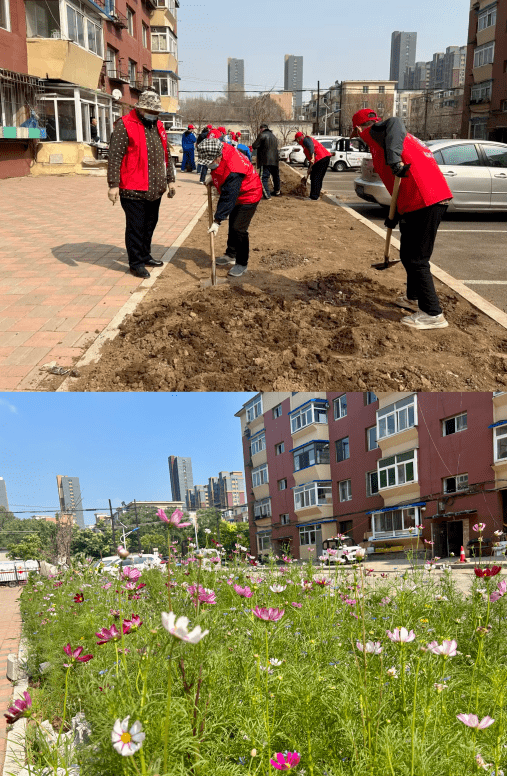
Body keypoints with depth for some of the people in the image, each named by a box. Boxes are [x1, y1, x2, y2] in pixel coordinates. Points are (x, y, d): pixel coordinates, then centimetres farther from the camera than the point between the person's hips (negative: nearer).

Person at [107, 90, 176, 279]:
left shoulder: (158, 127, 14)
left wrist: (170, 180, 20)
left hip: (154, 189, 7)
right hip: (133, 190, -7)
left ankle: (145, 256, 32)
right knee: (136, 227, -1)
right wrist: (113, 185, -17)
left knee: (150, 224, 17)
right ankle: (136, 263, 9)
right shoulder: (125, 125, -9)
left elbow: (166, 155, 23)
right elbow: (114, 157, -13)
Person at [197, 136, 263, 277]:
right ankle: (231, 255, 38)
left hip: (248, 196, -9)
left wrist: (217, 221, -37)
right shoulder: (221, 149, -15)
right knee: (232, 225, 20)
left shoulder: (233, 171, -40)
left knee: (238, 229, -15)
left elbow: (228, 198, -38)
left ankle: (242, 264, -1)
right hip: (232, 193, 9)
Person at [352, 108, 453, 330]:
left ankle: (433, 314, 0)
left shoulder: (374, 132, 0)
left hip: (424, 202, -10)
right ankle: (414, 298, 38)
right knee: (409, 254, 23)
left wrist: (394, 157, -36)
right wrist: (396, 216, 30)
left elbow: (395, 123, -26)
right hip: (434, 197, 10)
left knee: (416, 259, -4)